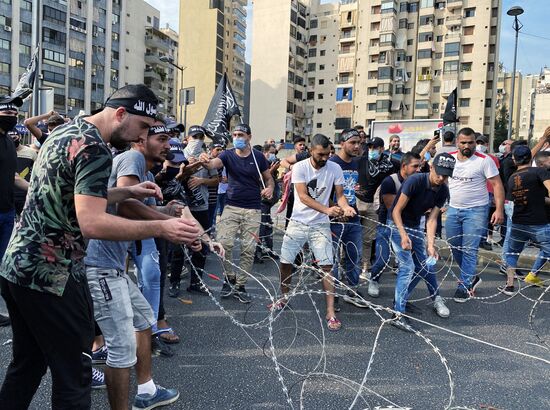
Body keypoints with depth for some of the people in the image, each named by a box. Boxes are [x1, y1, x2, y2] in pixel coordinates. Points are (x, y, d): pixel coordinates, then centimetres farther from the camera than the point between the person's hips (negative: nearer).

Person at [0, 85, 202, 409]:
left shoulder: (66, 131, 12)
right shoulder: (95, 148, -18)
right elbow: (92, 223, -28)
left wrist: (128, 192, 13)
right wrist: (161, 228, -26)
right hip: (52, 275, -10)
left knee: (27, 365, 21)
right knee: (73, 374, 2)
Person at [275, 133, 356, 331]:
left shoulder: (335, 168, -6)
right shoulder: (300, 167, -11)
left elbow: (340, 195, -2)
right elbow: (303, 196, -19)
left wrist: (345, 207, -26)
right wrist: (327, 209, -31)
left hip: (321, 225, 0)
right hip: (298, 222, 0)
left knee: (326, 267, -6)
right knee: (285, 262, 7)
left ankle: (331, 313, 1)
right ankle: (284, 297, 33)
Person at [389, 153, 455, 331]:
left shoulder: (443, 191, -7)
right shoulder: (415, 181, -25)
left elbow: (432, 219, -9)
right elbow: (396, 211, -22)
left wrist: (431, 244, -20)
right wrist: (404, 235, -33)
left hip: (415, 226, 6)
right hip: (397, 224, -6)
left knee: (423, 266, 8)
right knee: (407, 266, -16)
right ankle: (398, 314, -12)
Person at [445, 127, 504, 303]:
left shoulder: (484, 160, -9)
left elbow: (497, 185, -9)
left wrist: (499, 209, -18)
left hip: (476, 211, -5)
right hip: (453, 209, 5)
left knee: (469, 250, -5)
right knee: (455, 248, 13)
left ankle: (464, 286, 9)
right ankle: (471, 277, 33)